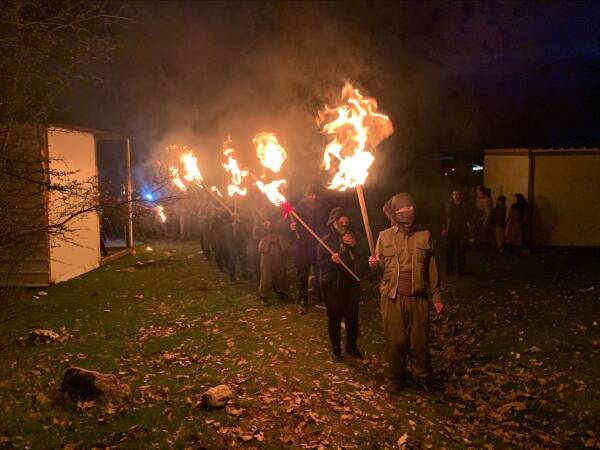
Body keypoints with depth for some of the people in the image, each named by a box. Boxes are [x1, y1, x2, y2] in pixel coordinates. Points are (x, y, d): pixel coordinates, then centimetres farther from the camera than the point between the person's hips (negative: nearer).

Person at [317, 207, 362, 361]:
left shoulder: (352, 238, 10)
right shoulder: (325, 241, 0)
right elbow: (320, 264, -5)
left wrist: (354, 246, -10)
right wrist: (331, 260, -24)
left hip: (351, 284, 3)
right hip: (332, 285, -3)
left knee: (352, 317, 2)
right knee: (334, 317, 0)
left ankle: (352, 347, 21)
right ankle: (336, 349, 15)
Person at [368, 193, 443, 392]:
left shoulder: (424, 235, 3)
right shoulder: (385, 236, 1)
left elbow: (432, 269, 8)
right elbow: (381, 268, 7)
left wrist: (436, 296, 8)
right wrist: (375, 264, -16)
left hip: (418, 298, 1)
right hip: (392, 298, 0)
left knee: (420, 341, 5)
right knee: (396, 342, 5)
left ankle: (422, 377, 27)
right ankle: (398, 378, 26)